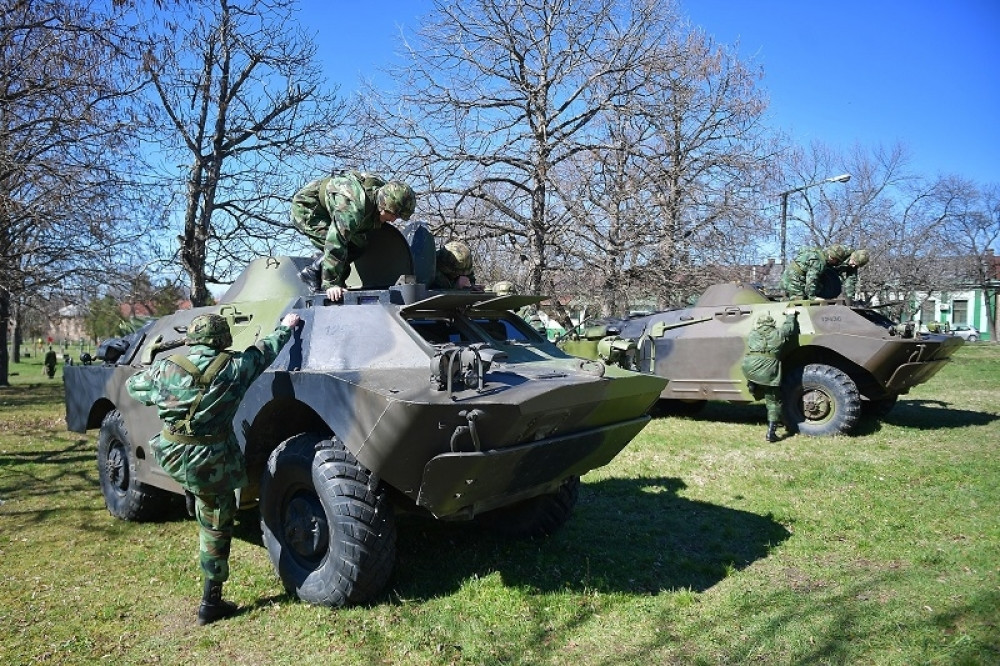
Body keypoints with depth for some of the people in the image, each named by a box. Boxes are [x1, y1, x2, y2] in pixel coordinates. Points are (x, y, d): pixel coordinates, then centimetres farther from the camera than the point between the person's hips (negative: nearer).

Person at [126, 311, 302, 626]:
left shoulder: (168, 366, -3)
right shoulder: (233, 367, -9)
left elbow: (133, 385, 14)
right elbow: (265, 350, 8)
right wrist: (286, 328, 23)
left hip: (169, 455, 3)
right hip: (211, 464, -3)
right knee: (217, 527, 10)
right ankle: (211, 602, 20)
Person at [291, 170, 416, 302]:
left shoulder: (383, 191, -14)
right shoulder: (354, 207, -41)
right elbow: (335, 243, -43)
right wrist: (331, 283, -41)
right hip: (304, 208, -8)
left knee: (358, 246, 1)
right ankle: (314, 274, -6)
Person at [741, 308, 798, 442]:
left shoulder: (752, 333, 13)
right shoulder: (778, 334, 10)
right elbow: (790, 327, 26)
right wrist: (790, 315, 44)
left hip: (749, 369, 2)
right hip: (769, 373, -1)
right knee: (773, 402, 9)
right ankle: (771, 432, 4)